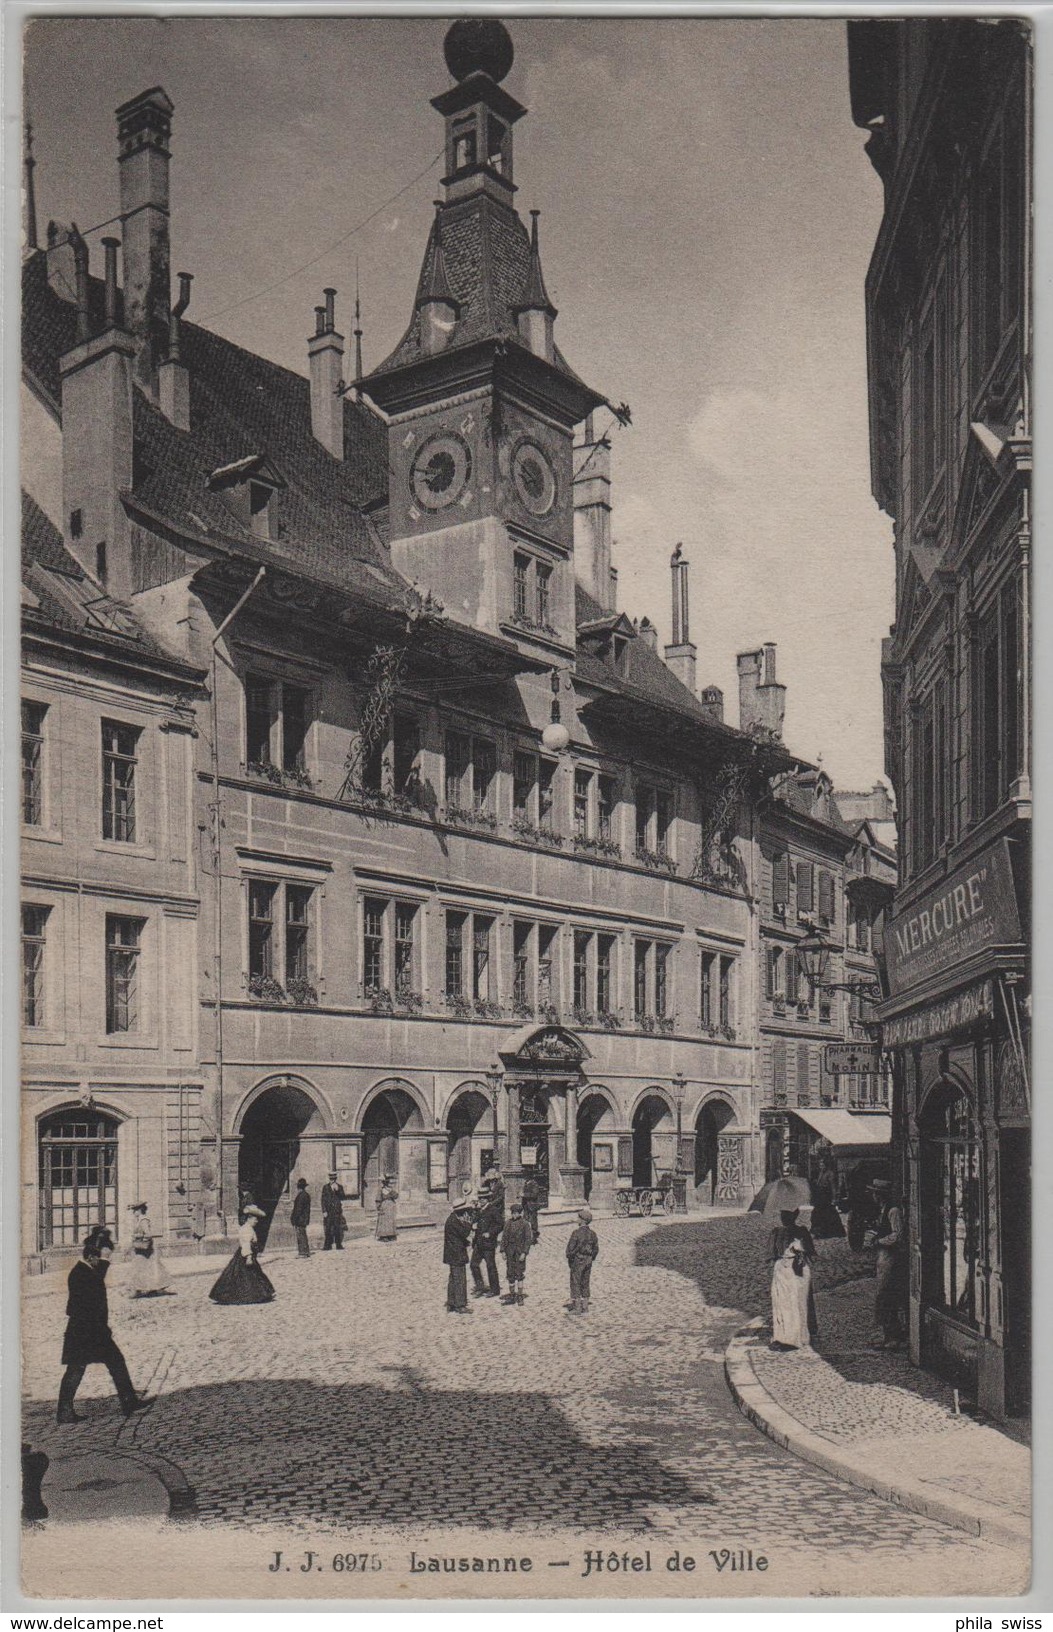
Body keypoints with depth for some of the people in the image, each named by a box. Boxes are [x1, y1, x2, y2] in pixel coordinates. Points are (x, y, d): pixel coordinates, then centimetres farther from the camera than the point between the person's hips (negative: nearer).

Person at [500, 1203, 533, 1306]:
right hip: (510, 1253, 4)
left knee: (519, 1274, 0)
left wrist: (524, 1253, -13)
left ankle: (520, 1296, 8)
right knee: (510, 1274, 8)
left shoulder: (524, 1224, -6)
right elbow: (504, 1238, 9)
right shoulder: (508, 1223, 6)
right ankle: (511, 1296, 16)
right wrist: (503, 1251, 3)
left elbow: (528, 1239, -7)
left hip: (520, 1252, -4)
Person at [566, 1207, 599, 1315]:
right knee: (585, 1285, 12)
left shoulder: (577, 1233, -16)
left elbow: (570, 1248, -16)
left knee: (575, 1284, 2)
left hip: (577, 1261, -6)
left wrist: (569, 1258, 0)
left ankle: (576, 1307, 3)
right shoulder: (592, 1233, 4)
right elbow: (596, 1249, 9)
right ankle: (585, 1308, 13)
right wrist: (591, 1260, 16)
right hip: (588, 1262, 6)